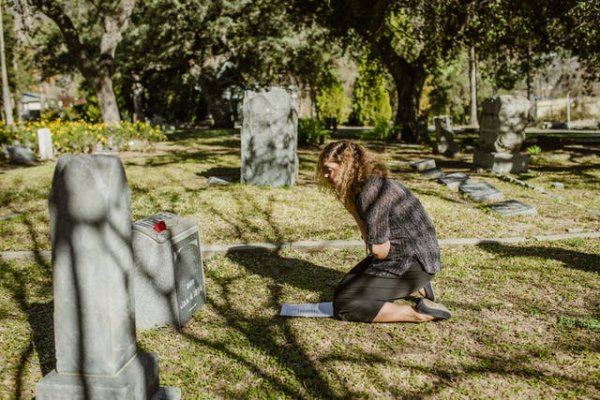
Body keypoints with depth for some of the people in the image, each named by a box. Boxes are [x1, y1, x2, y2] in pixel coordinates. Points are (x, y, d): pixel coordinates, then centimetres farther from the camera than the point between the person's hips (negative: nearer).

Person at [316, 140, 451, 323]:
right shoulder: (374, 182, 8)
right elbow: (369, 235, 6)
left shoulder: (370, 191, -22)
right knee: (348, 284, 24)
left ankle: (420, 313, -11)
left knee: (343, 304, -13)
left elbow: (378, 249, -20)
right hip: (402, 255, 10)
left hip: (414, 263, -10)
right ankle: (415, 286, 17)